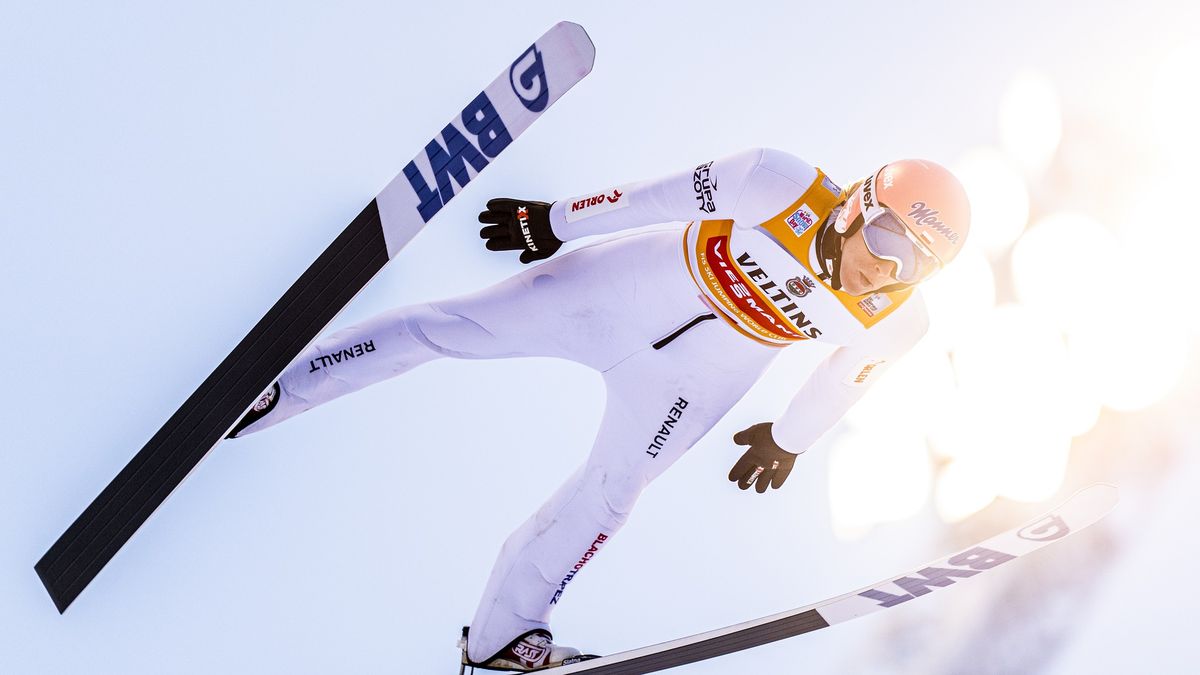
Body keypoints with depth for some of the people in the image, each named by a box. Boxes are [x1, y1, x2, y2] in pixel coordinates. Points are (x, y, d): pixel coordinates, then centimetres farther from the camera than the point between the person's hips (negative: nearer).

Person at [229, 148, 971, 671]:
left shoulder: (898, 322, -19)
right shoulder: (784, 186, -32)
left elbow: (850, 372, 2)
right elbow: (666, 196, -19)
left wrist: (790, 438, 17)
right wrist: (553, 221, -8)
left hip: (704, 371, 2)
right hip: (644, 284, -2)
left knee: (607, 496, 9)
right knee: (453, 325, 1)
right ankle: (270, 391, 13)